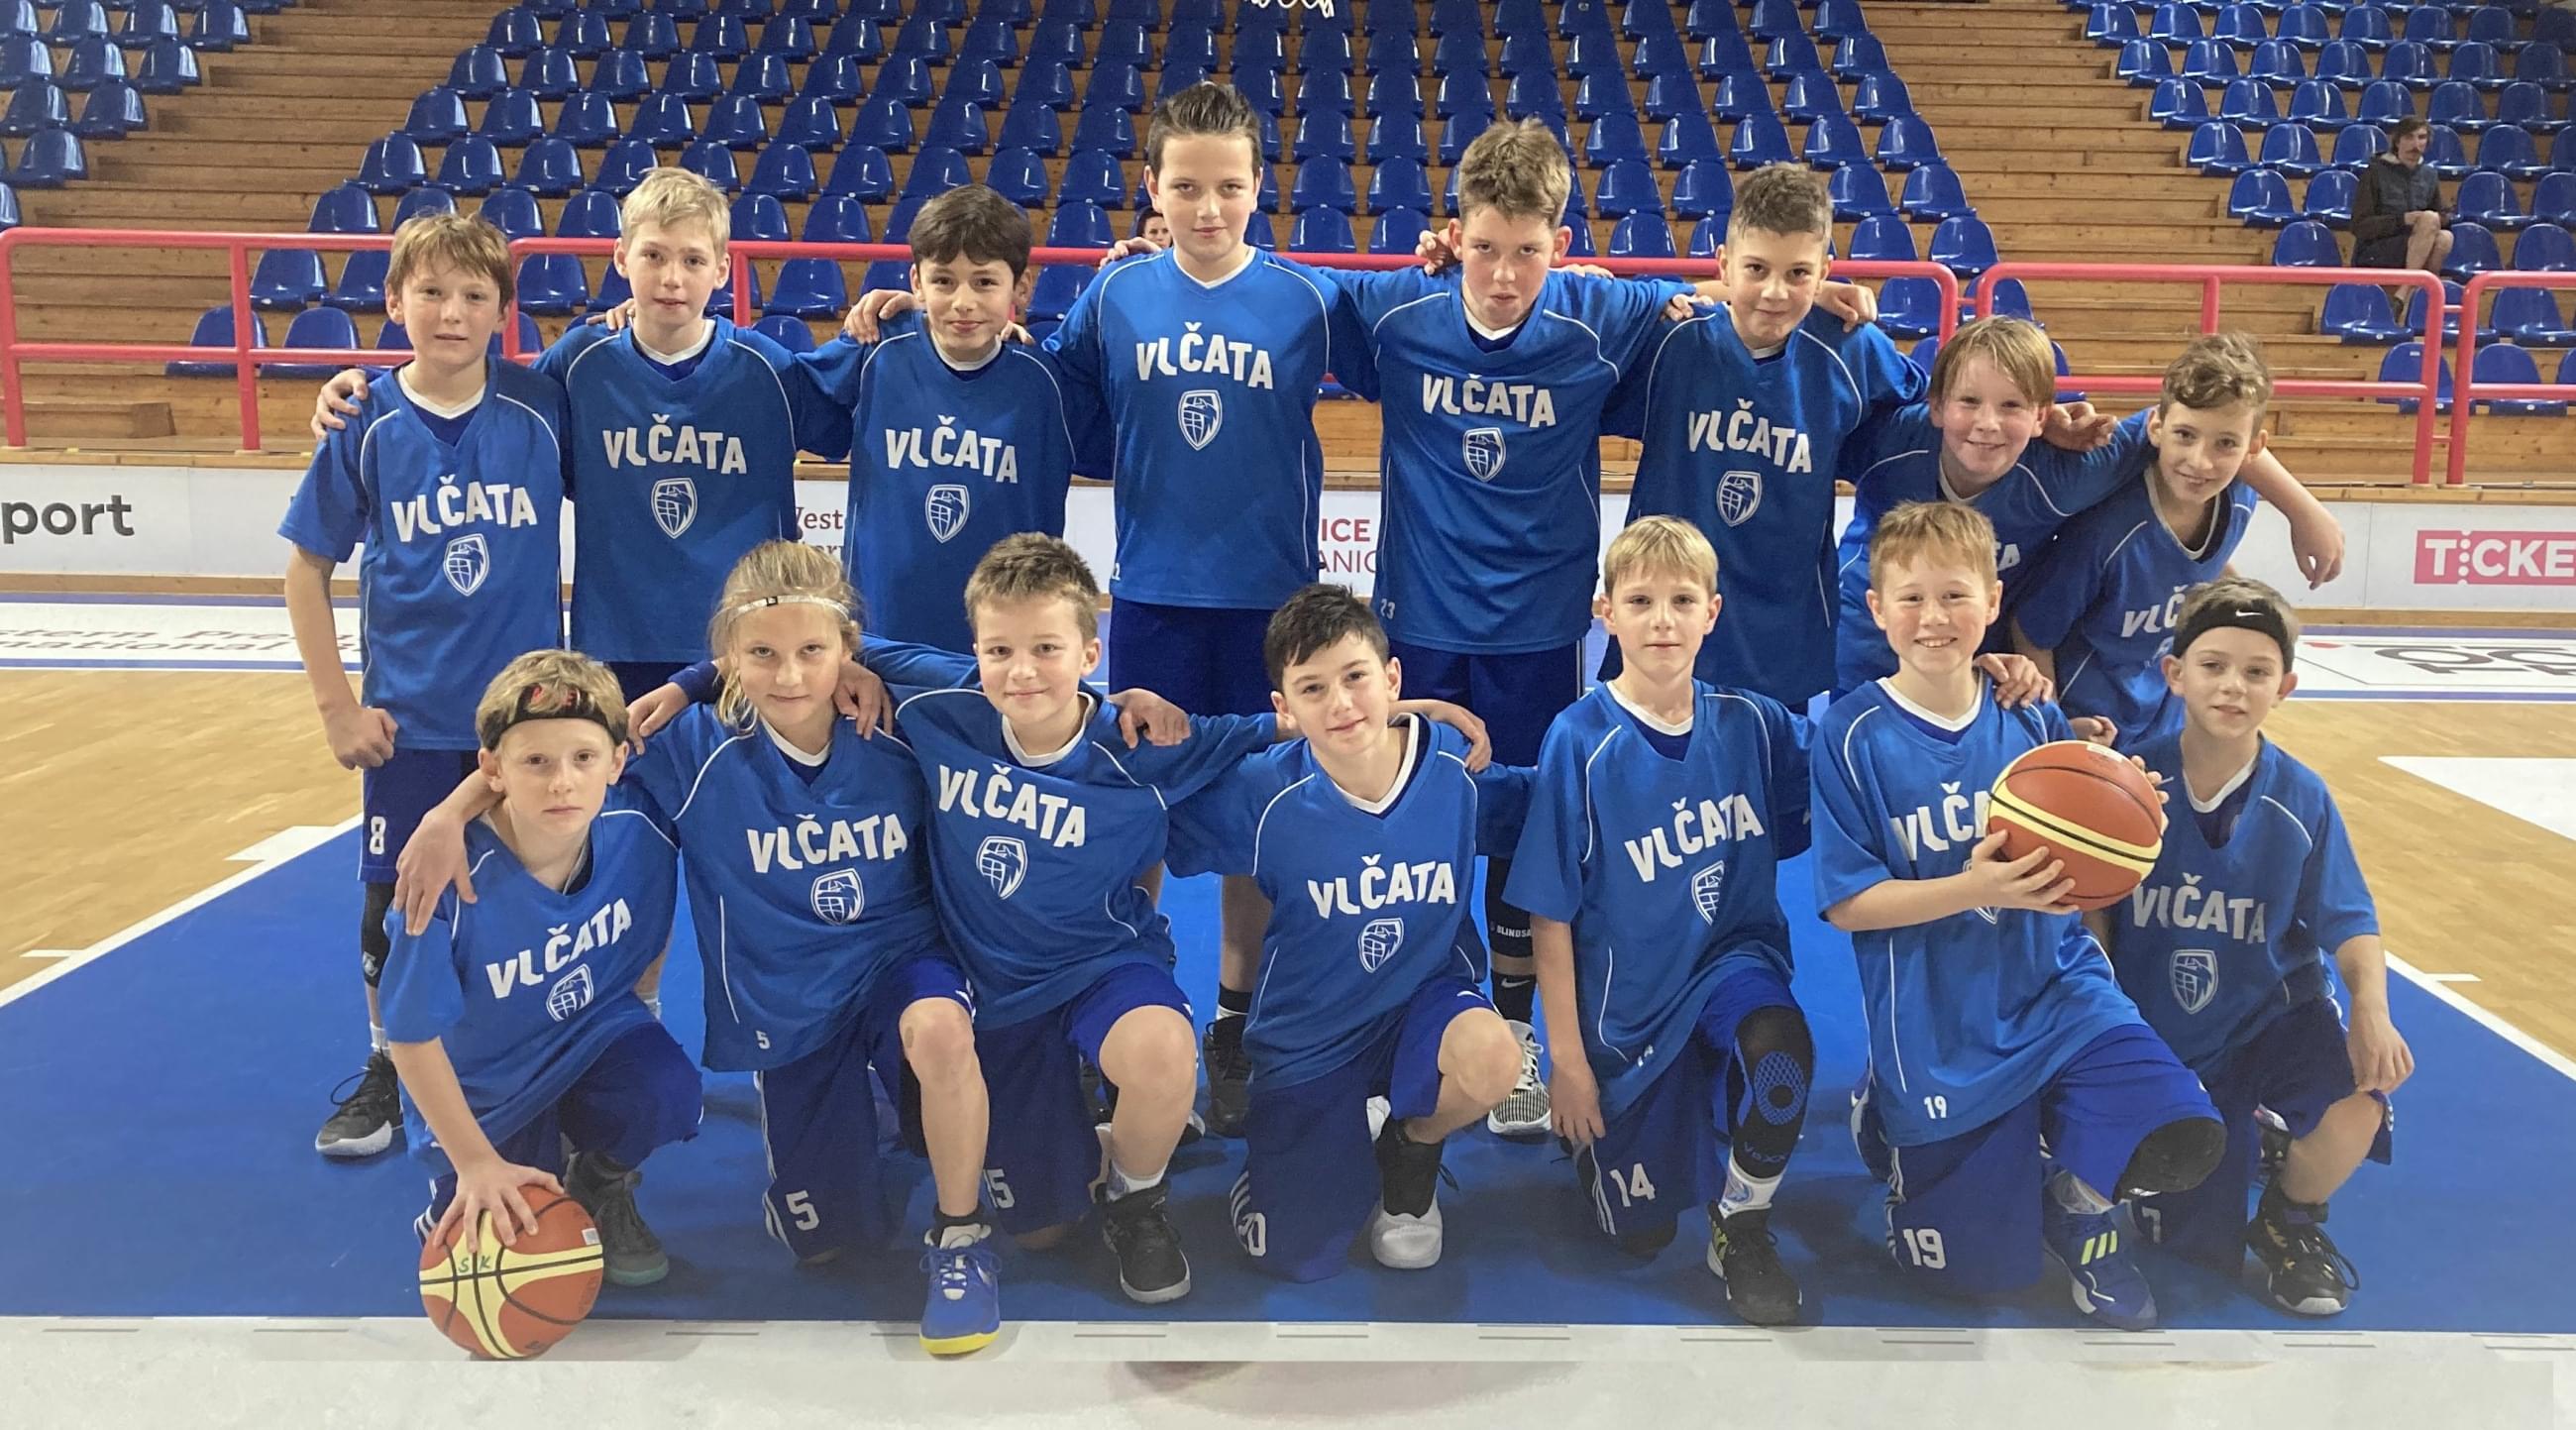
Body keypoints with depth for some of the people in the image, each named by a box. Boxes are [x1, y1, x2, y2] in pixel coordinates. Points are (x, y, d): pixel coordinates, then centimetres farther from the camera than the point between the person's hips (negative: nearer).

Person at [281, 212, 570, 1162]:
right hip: (410, 716, 0)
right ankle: (386, 1072, 29)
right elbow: (307, 569, 1)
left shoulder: (543, 409, -6)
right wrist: (335, 705, -3)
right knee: (393, 900, 9)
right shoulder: (367, 426, -5)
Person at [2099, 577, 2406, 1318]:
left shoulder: (2302, 799, -11)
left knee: (2355, 1107, -33)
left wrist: (2370, 1010, -22)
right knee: (2199, 1250, 2)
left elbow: (2351, 926, -7)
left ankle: (2291, 1217, 3)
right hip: (2152, 1031, 0)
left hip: (2269, 1016, 0)